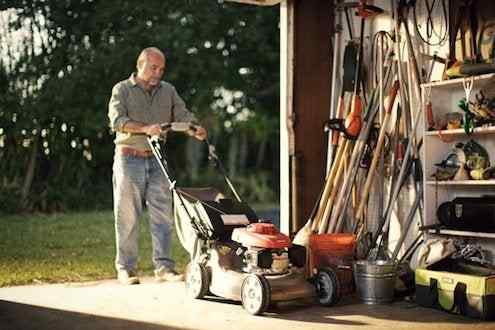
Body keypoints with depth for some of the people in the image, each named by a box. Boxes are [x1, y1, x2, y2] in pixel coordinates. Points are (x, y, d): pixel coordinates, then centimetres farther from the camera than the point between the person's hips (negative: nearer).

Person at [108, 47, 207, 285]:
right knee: (127, 217, 1)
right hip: (129, 159, -3)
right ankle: (126, 269, 10)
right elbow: (117, 120, -15)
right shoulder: (122, 90, 0)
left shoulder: (168, 91, 13)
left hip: (157, 161, 4)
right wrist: (145, 128, -30)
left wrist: (195, 129, -18)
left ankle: (164, 267, 6)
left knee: (163, 216, 0)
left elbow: (183, 115, 4)